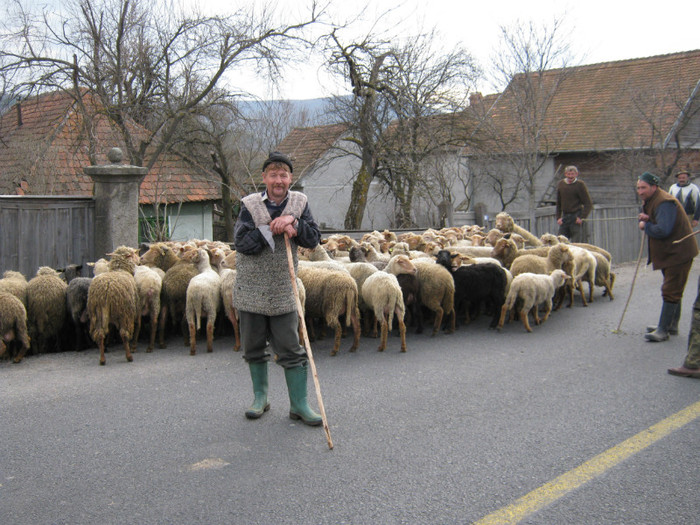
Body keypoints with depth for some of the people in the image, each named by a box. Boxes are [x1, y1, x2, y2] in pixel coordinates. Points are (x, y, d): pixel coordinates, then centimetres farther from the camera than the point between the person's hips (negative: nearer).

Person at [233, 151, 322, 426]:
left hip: (283, 292, 0)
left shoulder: (299, 203, 2)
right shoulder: (250, 205, -6)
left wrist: (293, 222, -20)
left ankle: (299, 404, 12)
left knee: (291, 349, 2)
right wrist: (274, 229, -20)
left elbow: (314, 239, -4)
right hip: (251, 291, 0)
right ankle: (260, 397, 30)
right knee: (254, 348, 12)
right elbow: (242, 243, -17)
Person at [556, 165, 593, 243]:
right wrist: (558, 217, 7)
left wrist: (582, 217, -15)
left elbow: (588, 204, -7)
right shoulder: (561, 184, 8)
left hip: (576, 217, -5)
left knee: (576, 242, -8)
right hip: (565, 216, 5)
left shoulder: (580, 185, -6)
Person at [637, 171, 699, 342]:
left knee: (671, 291, -10)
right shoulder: (649, 201, 10)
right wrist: (645, 218, -6)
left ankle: (663, 330, -10)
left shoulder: (664, 203, -24)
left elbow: (662, 230, -35)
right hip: (668, 251, 11)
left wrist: (645, 226, -17)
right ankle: (672, 325, 31)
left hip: (678, 252, -11)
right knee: (673, 289, 19)